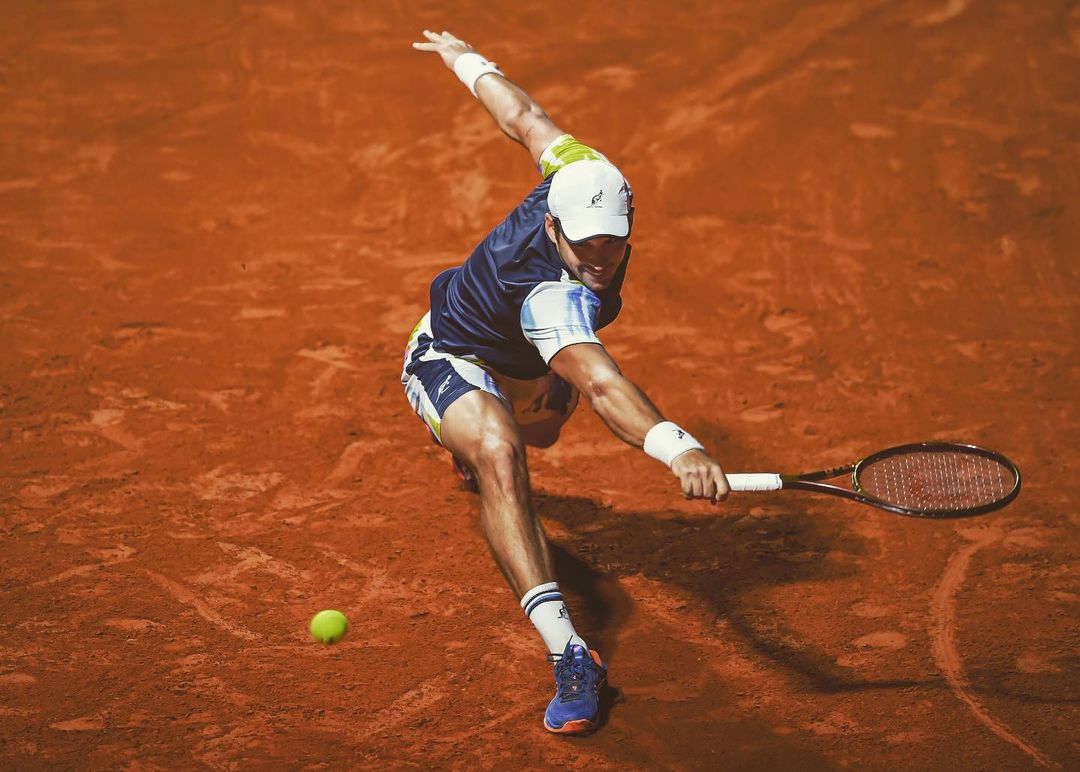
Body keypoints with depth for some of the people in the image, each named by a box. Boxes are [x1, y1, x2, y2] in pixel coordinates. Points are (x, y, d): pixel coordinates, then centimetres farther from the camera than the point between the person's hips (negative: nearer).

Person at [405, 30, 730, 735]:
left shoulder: (584, 173, -26)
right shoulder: (554, 298, -46)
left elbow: (525, 117, -8)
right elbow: (602, 383, -65)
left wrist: (469, 59, 12)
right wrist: (678, 447, -82)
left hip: (517, 365, 9)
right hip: (450, 363, -9)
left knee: (542, 427, 39)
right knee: (499, 455, -40)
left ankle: (474, 450, 78)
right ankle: (568, 651, -49)